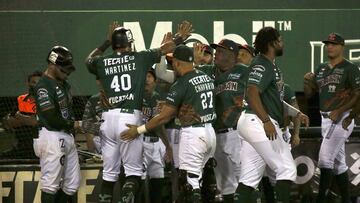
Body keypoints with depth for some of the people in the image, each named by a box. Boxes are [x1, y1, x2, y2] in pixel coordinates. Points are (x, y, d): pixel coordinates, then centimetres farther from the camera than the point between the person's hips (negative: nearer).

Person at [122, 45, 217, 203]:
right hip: (210, 132, 8)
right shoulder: (208, 78, 8)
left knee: (189, 183, -5)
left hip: (193, 133, -8)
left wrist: (139, 130, -3)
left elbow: (164, 117, -11)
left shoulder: (181, 84, -12)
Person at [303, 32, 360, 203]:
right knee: (338, 161, 12)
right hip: (325, 119, 8)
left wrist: (340, 111, -21)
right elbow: (309, 93, 17)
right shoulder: (321, 69, 15)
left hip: (342, 118, -8)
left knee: (325, 158, -16)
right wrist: (307, 81, -5)